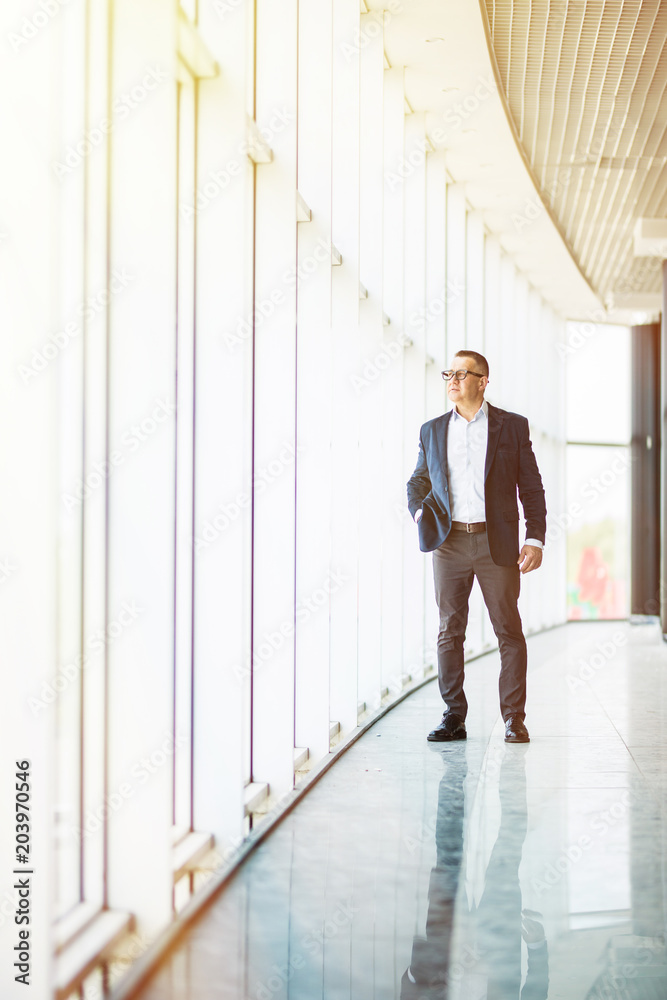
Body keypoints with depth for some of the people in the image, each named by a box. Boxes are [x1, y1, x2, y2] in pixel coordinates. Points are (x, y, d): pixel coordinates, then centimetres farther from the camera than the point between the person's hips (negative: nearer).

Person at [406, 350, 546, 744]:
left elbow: (532, 488, 3)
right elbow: (418, 481, 21)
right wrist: (419, 511, -1)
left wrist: (535, 539, -5)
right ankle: (454, 717, 12)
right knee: (449, 632, 4)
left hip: (497, 542, -2)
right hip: (449, 543, 2)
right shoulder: (432, 430, 11)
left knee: (509, 631, 0)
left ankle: (514, 719, 8)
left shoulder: (512, 426, 3)